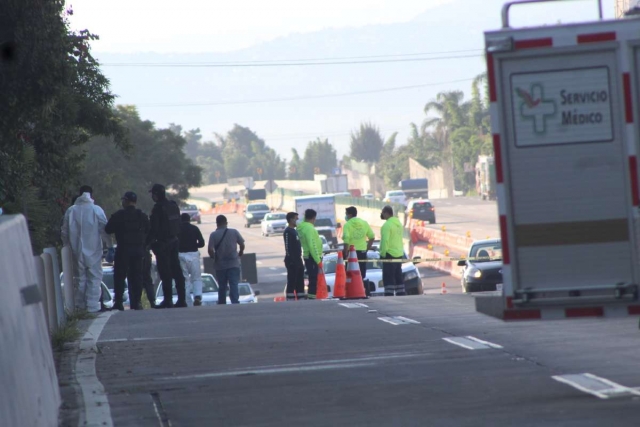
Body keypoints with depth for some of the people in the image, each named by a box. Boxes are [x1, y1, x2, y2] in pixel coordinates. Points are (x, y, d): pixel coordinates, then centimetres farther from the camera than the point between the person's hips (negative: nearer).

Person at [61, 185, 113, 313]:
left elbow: (65, 232, 8)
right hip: (93, 252, -3)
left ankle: (80, 305, 13)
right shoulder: (96, 210, -7)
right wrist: (110, 246, 1)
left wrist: (67, 246, 21)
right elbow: (104, 230, -7)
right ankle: (93, 306, -6)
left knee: (80, 278, 12)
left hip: (77, 251, 3)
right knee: (95, 278, 1)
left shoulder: (70, 211, 2)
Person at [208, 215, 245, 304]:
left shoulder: (213, 235, -6)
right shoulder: (234, 232, -1)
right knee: (234, 285, -4)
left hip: (220, 265, 0)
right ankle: (235, 302, -19)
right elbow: (242, 245, 2)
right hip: (233, 263, 0)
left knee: (222, 287, 11)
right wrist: (240, 254, 21)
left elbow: (210, 250, -14)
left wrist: (214, 258, 4)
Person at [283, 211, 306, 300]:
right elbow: (288, 247, -18)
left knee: (300, 283, 10)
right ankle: (290, 300, -9)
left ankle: (301, 298, 13)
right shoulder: (288, 231, -12)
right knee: (292, 282, -9)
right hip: (292, 261, -10)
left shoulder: (294, 231, 18)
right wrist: (291, 260, -22)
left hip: (297, 260, 10)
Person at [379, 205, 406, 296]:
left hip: (389, 255, -9)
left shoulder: (387, 225, -14)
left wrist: (383, 253, -16)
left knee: (388, 278, -10)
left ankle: (389, 294, -17)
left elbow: (385, 240, -21)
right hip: (399, 254, 9)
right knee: (398, 277, 14)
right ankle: (401, 293, 15)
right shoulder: (399, 224, 15)